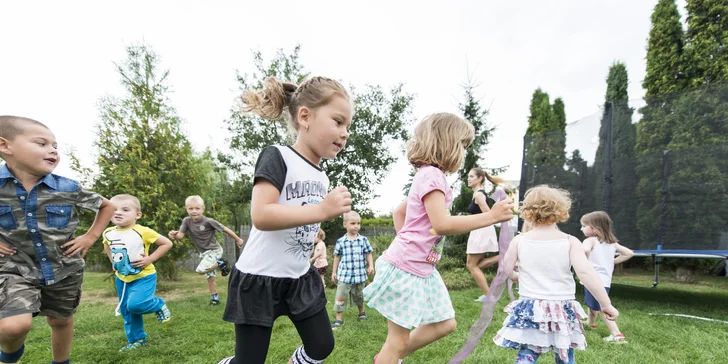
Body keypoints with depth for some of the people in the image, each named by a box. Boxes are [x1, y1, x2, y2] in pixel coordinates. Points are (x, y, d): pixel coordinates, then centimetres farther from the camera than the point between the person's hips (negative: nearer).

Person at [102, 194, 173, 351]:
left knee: (135, 304, -25)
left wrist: (150, 259, -21)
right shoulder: (108, 233, -4)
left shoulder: (143, 232, -22)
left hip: (143, 276, -6)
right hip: (122, 278, 6)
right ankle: (137, 339, 31)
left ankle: (158, 305, 5)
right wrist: (112, 261, 9)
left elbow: (167, 243, -16)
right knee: (126, 311, 13)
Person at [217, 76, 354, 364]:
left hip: (301, 277, 7)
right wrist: (322, 210, -33)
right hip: (259, 278, -7)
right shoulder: (277, 157, -18)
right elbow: (260, 216, -30)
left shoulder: (322, 176, 6)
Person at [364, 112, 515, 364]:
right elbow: (442, 225, -27)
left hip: (421, 268, 10)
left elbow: (398, 212, 22)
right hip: (406, 267, -10)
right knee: (399, 339, 2)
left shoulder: (426, 176, 13)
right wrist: (491, 216, -22)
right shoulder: (432, 175, -17)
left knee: (445, 324, 16)